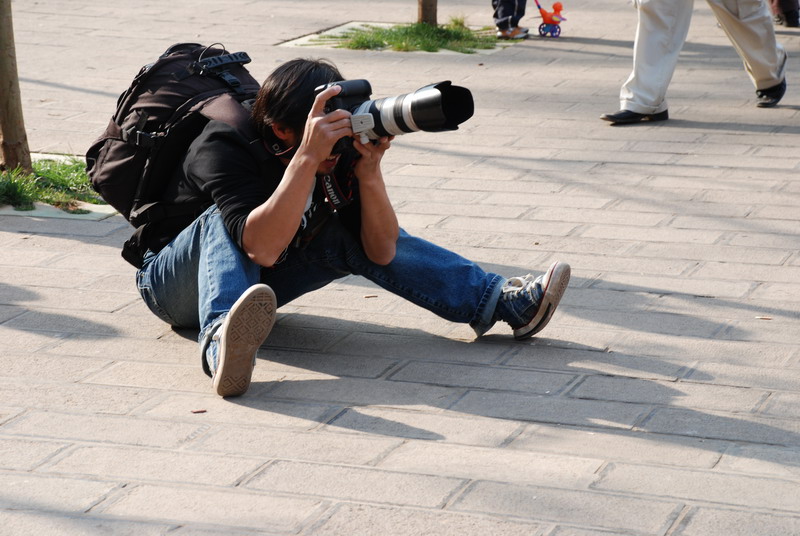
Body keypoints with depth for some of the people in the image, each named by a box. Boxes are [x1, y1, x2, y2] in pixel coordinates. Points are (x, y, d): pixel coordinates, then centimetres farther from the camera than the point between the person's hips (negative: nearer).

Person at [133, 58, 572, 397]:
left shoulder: (338, 151, -13)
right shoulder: (223, 147, -30)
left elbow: (382, 251, -16)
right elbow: (260, 247, -45)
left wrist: (369, 171, -31)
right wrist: (307, 158, -49)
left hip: (255, 286, 5)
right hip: (174, 284, -5)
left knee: (352, 233, -13)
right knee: (224, 219, -34)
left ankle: (501, 301, -15)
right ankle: (220, 344, -60)